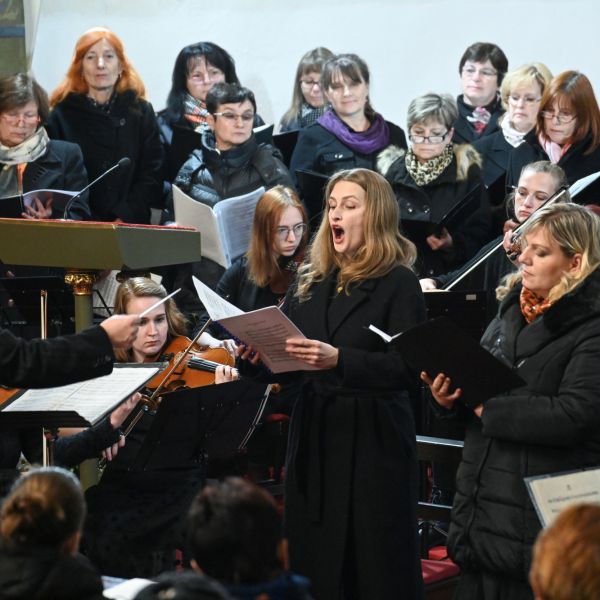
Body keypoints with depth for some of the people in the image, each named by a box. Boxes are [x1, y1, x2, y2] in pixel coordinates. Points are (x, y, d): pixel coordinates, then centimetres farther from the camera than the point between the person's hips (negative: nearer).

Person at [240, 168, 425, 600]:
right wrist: (257, 356, -4)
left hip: (372, 439, -6)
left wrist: (339, 359, -27)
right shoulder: (310, 283, 13)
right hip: (314, 437, 6)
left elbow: (407, 368, -16)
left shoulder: (398, 283, -5)